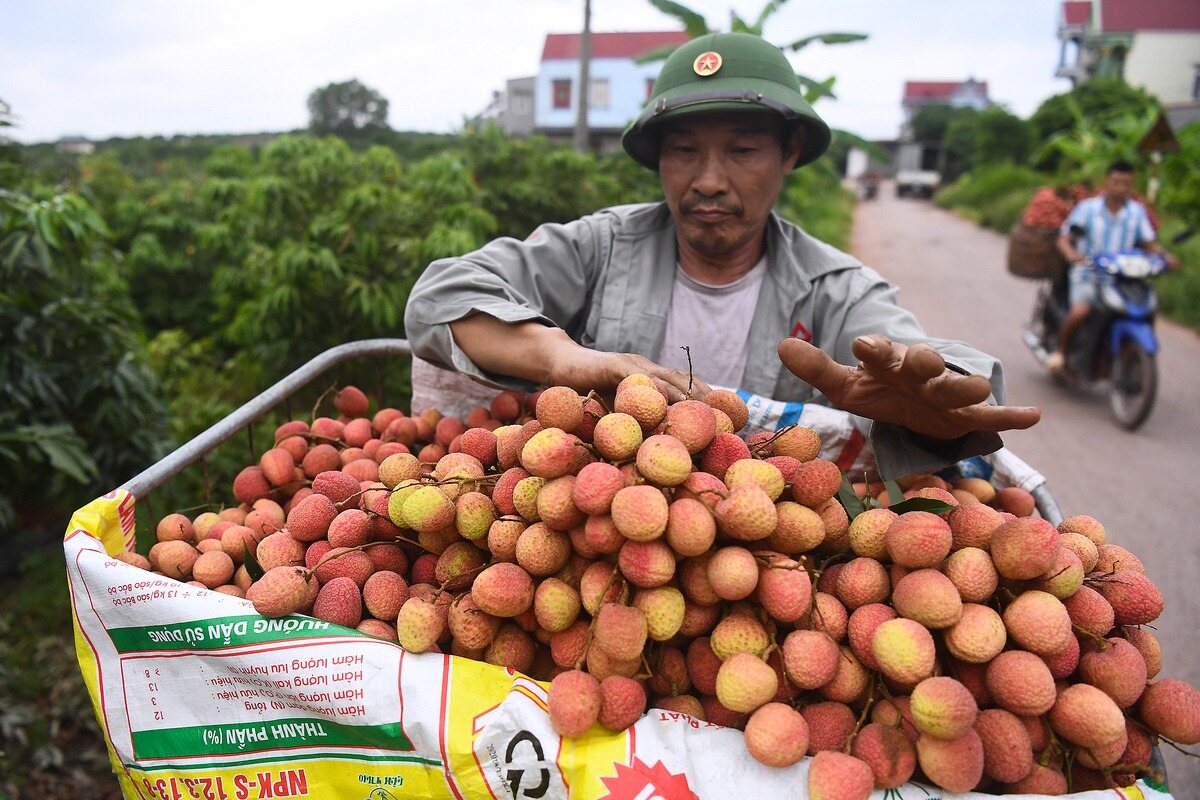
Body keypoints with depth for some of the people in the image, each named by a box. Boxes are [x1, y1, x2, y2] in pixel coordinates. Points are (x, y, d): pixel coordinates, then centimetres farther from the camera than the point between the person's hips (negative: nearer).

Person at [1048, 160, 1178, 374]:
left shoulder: (1137, 211, 9)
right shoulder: (1087, 207, 0)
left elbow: (1150, 242, 8)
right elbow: (1064, 238, -5)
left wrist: (1165, 256, -13)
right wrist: (1071, 254, -26)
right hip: (1087, 272, -4)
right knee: (1080, 311, -30)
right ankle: (1060, 351, -4)